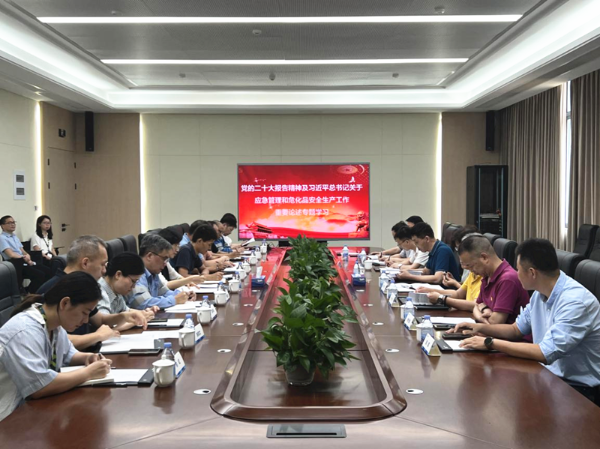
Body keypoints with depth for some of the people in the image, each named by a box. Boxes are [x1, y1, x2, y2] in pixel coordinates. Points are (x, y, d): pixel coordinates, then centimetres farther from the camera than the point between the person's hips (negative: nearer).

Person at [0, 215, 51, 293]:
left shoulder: (15, 237, 21)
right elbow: (11, 255, -16)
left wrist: (27, 256, -7)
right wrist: (25, 257, -9)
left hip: (24, 262, 8)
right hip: (16, 265, -8)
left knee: (47, 271, -11)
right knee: (40, 275, -27)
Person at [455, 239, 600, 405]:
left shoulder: (575, 301, -25)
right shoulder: (540, 293, 3)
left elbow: (546, 353, -30)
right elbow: (517, 330, 18)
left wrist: (490, 342, -25)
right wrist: (481, 328, 1)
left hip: (578, 388, -7)